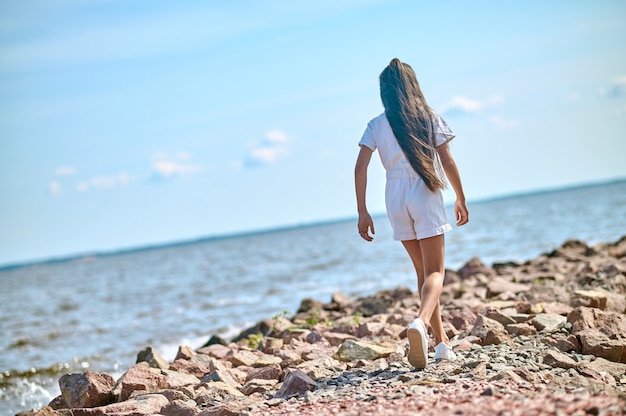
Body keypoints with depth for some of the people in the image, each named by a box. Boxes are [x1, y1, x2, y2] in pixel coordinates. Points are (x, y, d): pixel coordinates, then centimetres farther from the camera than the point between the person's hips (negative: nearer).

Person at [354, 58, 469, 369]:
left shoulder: (376, 125, 4)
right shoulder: (429, 118, 1)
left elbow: (360, 168, -3)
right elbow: (447, 162, -2)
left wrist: (362, 212, 0)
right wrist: (460, 199, 8)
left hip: (396, 200, 3)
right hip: (425, 196, -3)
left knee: (423, 271, 16)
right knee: (435, 272, -5)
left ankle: (441, 341, 18)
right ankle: (421, 322, -34)